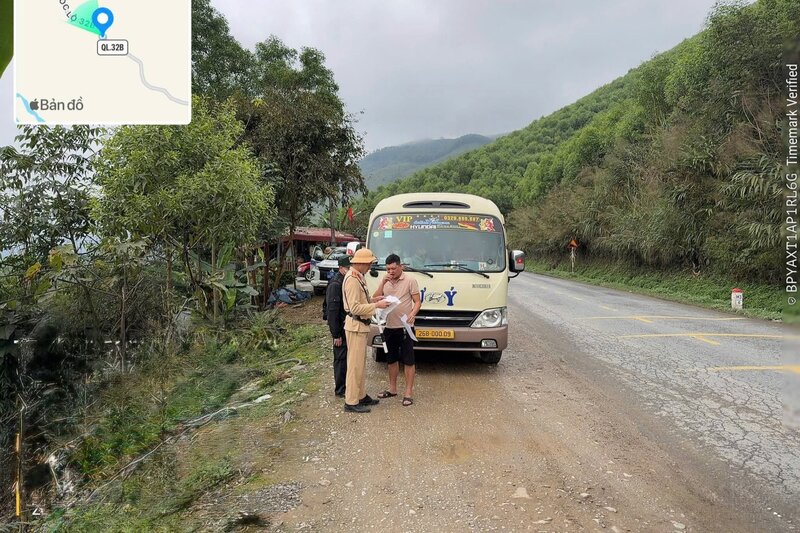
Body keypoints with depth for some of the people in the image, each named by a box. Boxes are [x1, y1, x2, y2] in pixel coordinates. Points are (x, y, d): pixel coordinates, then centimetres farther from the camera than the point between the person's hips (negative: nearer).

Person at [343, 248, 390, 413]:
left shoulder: (358, 277, 12)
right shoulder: (352, 279, -20)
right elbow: (355, 308, -24)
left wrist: (373, 300, 7)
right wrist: (376, 305, -19)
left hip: (360, 326, 10)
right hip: (356, 326, -10)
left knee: (360, 363, 17)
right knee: (355, 364, -4)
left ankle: (361, 396, 28)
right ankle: (351, 402, 3)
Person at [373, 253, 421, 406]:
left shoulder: (410, 281, -6)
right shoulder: (385, 282, 9)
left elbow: (418, 302, -6)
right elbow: (375, 299, 2)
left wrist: (413, 313, -26)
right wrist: (383, 283, -9)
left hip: (405, 327, -6)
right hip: (389, 327, 6)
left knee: (408, 361, -1)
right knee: (392, 359, 17)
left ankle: (409, 392, 5)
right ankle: (392, 388, 29)